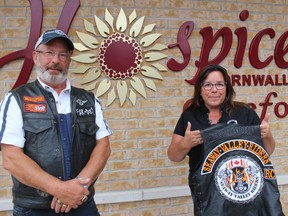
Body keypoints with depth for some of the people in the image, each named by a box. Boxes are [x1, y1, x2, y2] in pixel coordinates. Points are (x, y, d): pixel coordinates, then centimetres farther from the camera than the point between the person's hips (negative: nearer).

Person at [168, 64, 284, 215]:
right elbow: (173, 156, 2)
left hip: (243, 190, 0)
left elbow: (267, 151, 4)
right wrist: (185, 143, -19)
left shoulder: (245, 113, -2)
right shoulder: (189, 116, 1)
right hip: (205, 194, 1)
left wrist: (267, 136, -17)